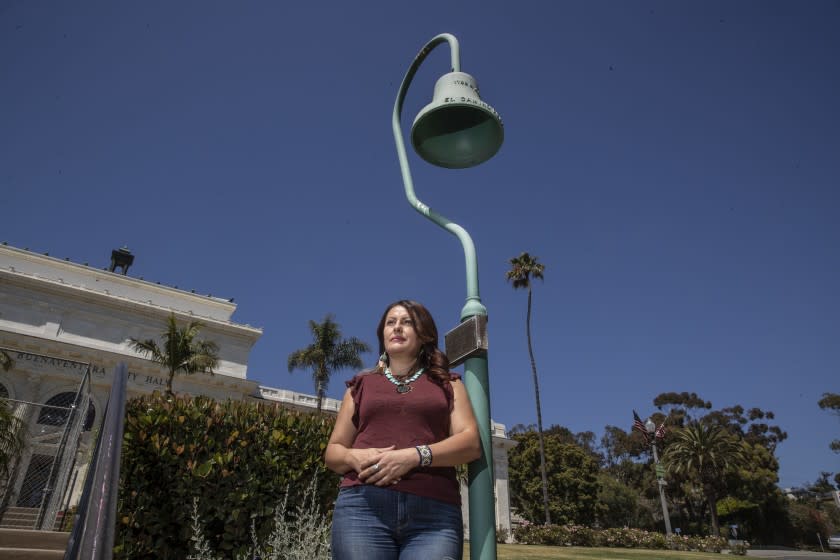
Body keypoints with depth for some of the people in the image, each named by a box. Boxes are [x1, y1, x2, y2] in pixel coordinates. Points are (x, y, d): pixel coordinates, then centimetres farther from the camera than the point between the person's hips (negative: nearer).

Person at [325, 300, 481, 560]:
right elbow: (333, 451, 18)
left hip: (434, 514, -1)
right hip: (363, 507, 1)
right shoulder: (362, 385, 20)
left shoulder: (447, 383, 17)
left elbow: (471, 443, 3)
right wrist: (354, 457, -6)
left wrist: (414, 456, -13)